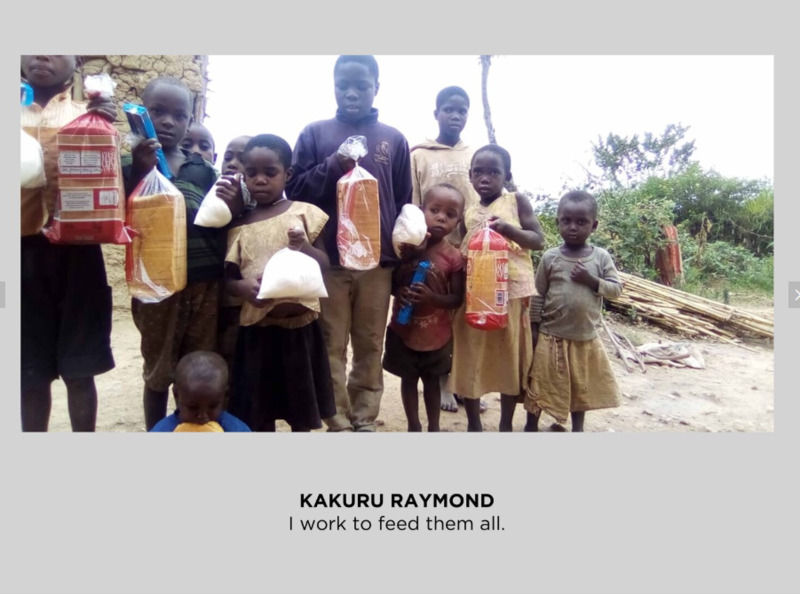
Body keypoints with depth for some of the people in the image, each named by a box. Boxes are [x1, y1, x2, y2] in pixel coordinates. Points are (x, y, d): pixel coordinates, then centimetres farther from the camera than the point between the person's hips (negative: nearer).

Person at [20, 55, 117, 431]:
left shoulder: (89, 115, 5)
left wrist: (109, 131, -17)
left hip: (75, 249, -3)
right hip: (24, 250, 3)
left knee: (78, 368, 5)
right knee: (29, 369, 11)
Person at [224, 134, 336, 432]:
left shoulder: (304, 213, -1)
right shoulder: (240, 227, 2)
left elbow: (325, 265, -1)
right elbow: (229, 277, 5)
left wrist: (305, 246, -20)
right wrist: (244, 288, -17)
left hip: (299, 323, -1)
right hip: (258, 327, 1)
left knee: (301, 407, 15)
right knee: (257, 410, 11)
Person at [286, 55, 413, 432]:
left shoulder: (394, 139, 9)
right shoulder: (314, 133, 7)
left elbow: (404, 204, 12)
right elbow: (295, 189, 4)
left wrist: (403, 258, 8)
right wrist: (333, 165, -12)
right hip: (328, 259, -1)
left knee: (370, 347, 9)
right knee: (333, 348, 4)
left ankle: (364, 420, 23)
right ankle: (339, 424, 16)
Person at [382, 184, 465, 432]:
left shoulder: (454, 258, -11)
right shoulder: (405, 245, -7)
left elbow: (457, 298, -9)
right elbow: (390, 280, 1)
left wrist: (433, 298, -28)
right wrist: (398, 291, -22)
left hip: (436, 334, -1)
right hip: (404, 329, 1)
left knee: (432, 381, 16)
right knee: (408, 380, 15)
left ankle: (434, 428, 33)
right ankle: (414, 428, 32)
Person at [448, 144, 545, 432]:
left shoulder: (517, 201, 3)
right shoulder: (468, 213, 12)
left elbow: (538, 240, -2)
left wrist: (508, 229, -18)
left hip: (511, 290, -3)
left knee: (510, 357, 7)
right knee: (470, 358, 5)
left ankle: (506, 425, 22)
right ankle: (474, 425, 21)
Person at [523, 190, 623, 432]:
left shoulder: (601, 257, -4)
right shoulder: (550, 257, -8)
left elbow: (617, 289, -4)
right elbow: (538, 295, -4)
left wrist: (592, 280, -19)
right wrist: (533, 328, -4)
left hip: (586, 337, 2)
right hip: (551, 336, -2)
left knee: (582, 386, 17)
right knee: (540, 383, 10)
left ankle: (578, 428, 36)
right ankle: (531, 426, 28)